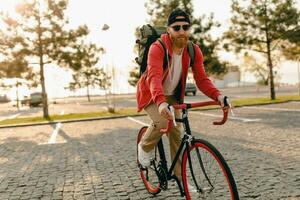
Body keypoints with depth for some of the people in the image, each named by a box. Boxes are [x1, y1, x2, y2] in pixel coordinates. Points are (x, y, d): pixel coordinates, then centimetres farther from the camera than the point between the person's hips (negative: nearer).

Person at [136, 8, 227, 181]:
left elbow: (202, 79, -19)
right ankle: (144, 147, 3)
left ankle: (180, 177, 13)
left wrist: (218, 95, -38)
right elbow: (154, 76, -43)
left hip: (173, 95, 4)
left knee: (178, 134, -2)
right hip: (151, 95, -4)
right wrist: (160, 102, -61)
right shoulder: (158, 48, -28)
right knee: (163, 122, -29)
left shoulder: (194, 51, -13)